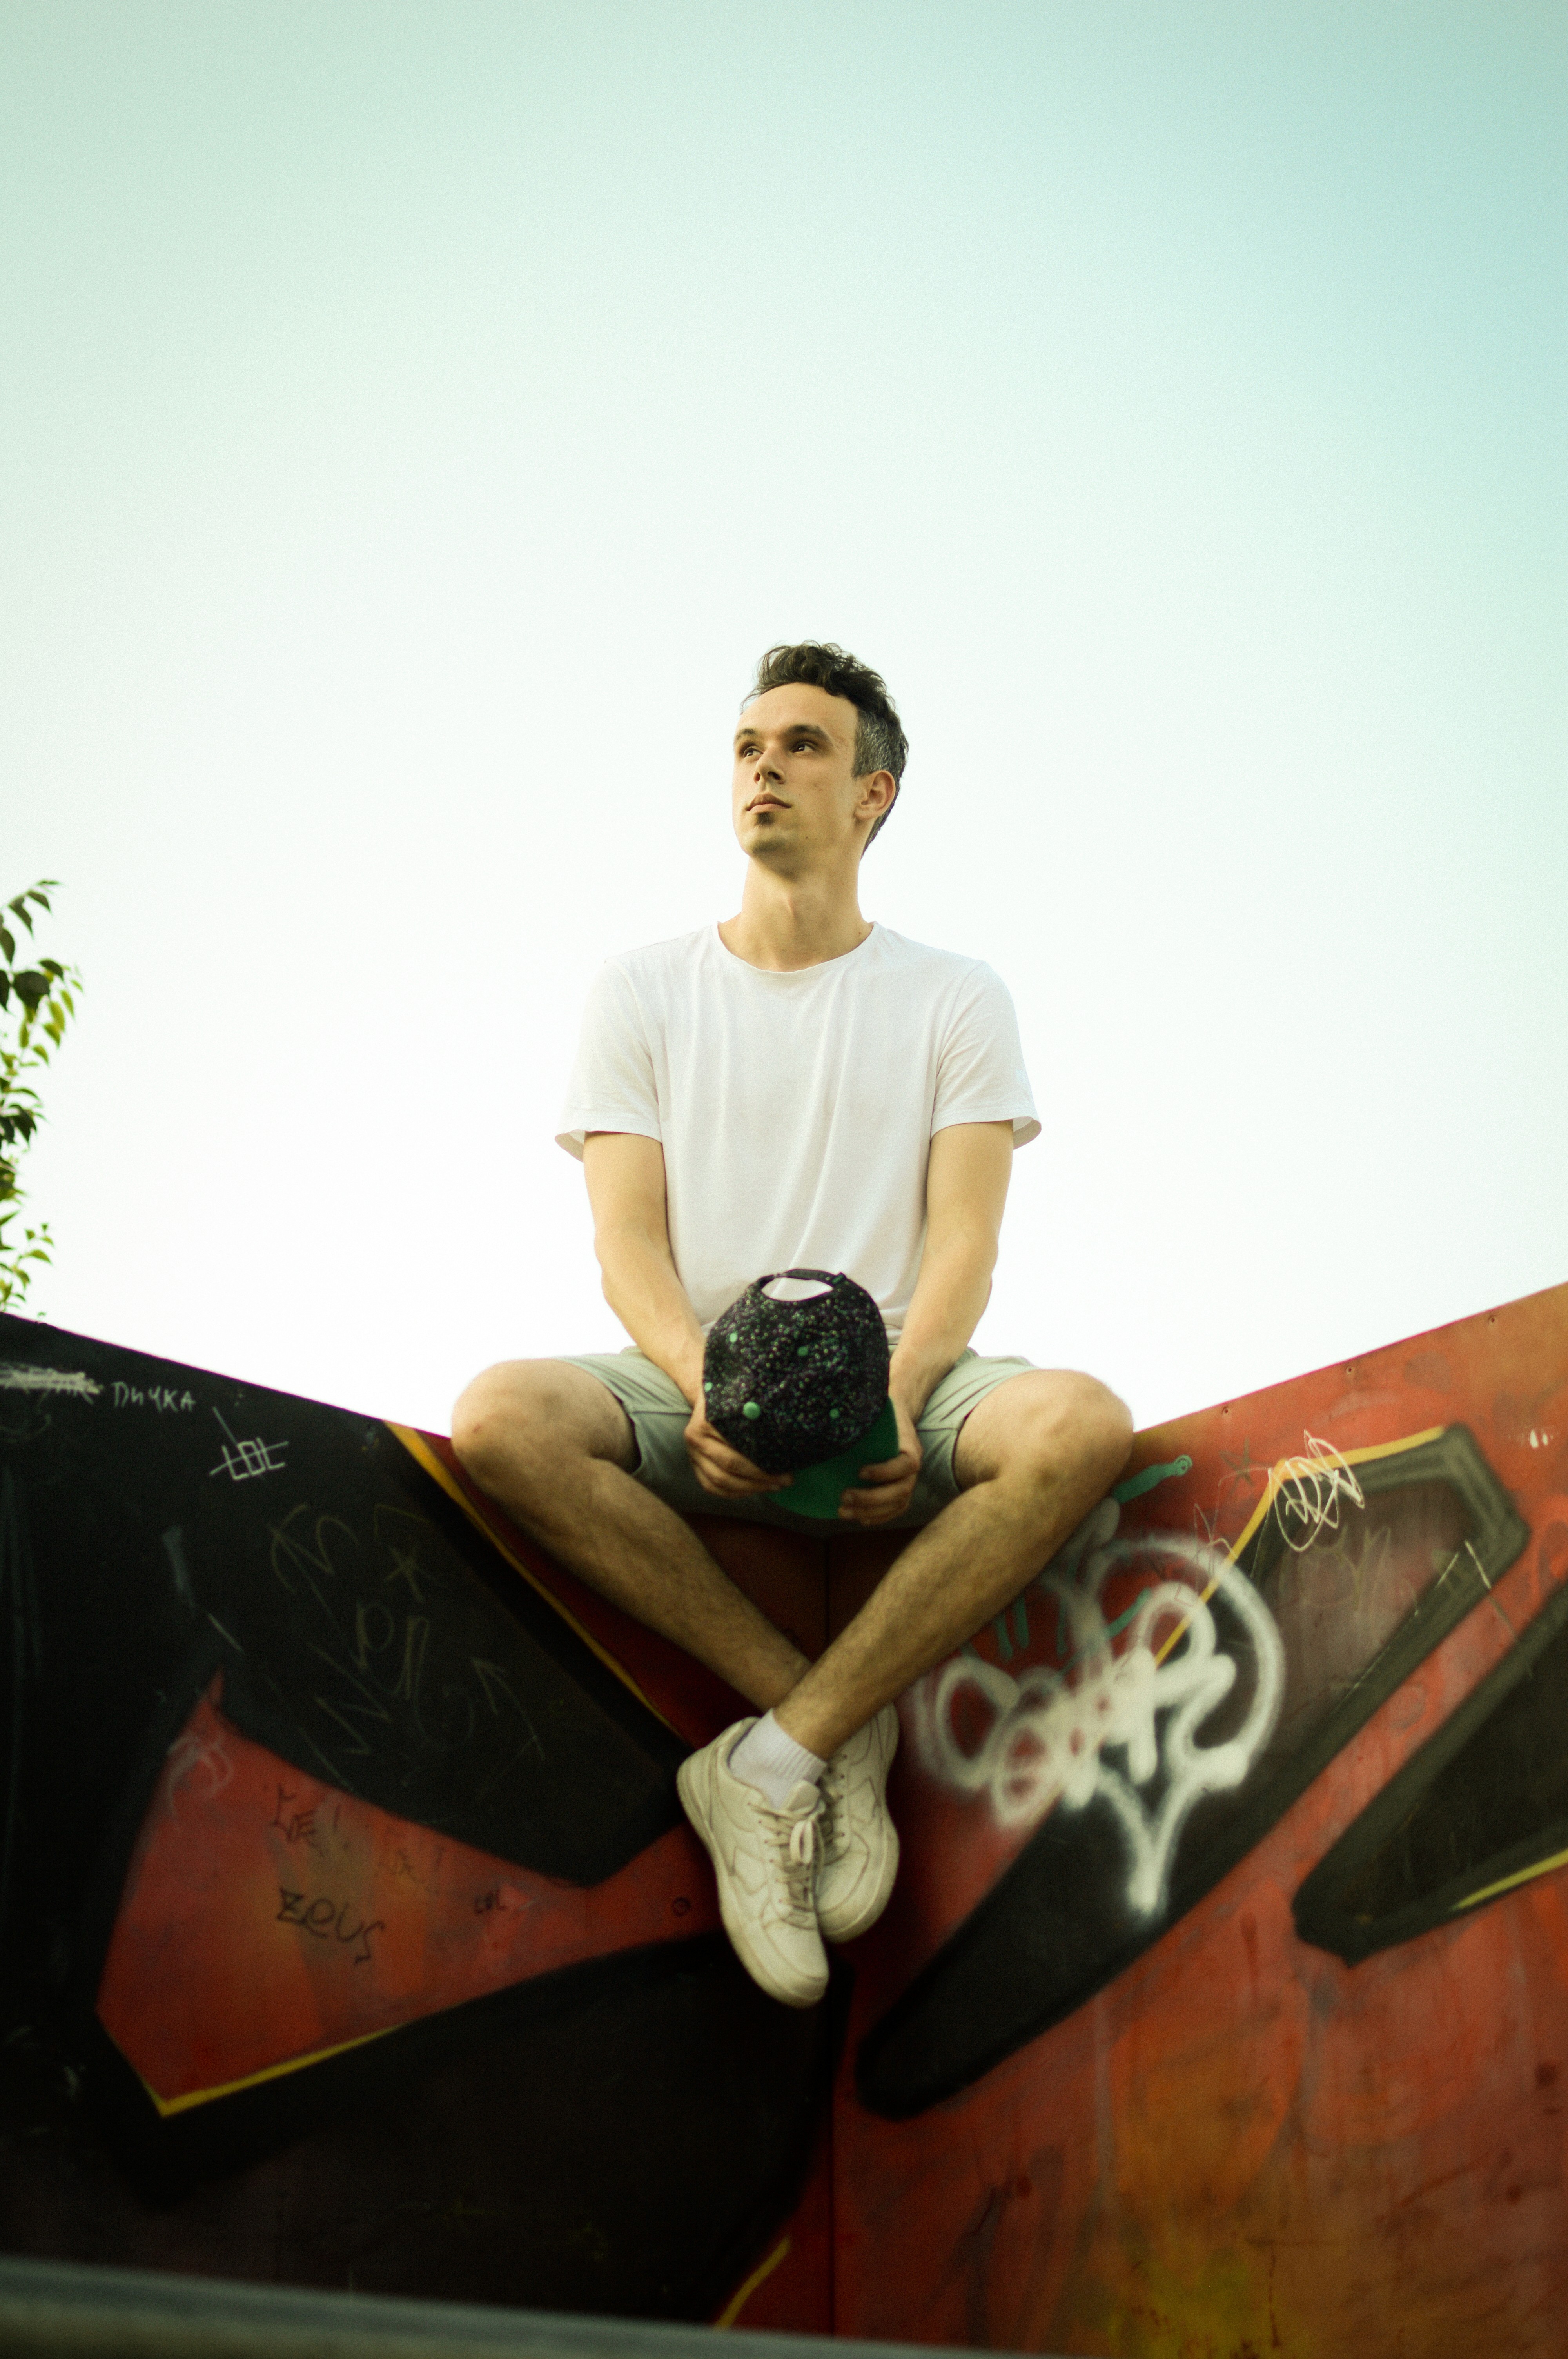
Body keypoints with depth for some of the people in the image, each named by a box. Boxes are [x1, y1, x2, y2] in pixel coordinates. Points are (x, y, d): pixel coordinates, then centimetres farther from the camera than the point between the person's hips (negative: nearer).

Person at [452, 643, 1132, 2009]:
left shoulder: (956, 1001, 10)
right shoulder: (646, 992, 12)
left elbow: (964, 1242, -1)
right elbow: (628, 1241, 1)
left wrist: (896, 1401, -23)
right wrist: (705, 1385, -21)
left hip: (896, 1390, 0)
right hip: (693, 1390, 1)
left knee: (1082, 1425, -33)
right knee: (503, 1419, -32)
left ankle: (774, 1764, -28)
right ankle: (837, 1728, -23)